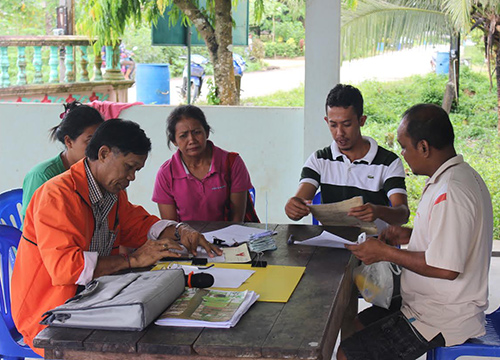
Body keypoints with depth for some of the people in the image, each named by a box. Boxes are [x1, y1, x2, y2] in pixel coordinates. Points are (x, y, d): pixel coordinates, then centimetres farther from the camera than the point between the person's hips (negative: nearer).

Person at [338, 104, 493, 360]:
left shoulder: (450, 194, -27)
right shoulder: (461, 174, 7)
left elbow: (446, 268, -29)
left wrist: (385, 253, -18)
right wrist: (409, 236, 8)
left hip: (442, 319, -11)